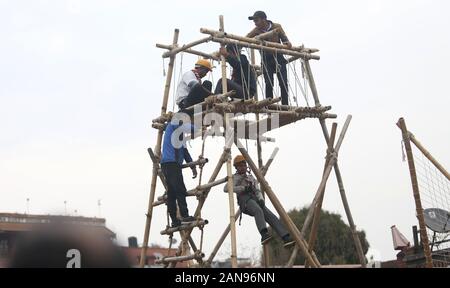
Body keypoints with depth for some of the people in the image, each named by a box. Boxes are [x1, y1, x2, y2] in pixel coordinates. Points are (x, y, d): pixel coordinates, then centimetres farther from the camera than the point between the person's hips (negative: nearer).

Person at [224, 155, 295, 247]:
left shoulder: (251, 178, 33)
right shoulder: (235, 178, 19)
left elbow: (257, 191, 19)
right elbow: (226, 188, -1)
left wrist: (261, 199, -5)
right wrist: (243, 188, -10)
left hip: (255, 199, 5)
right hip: (244, 200, -5)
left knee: (271, 216, -19)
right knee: (258, 211, -37)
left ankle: (286, 238, -33)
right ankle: (264, 234, -58)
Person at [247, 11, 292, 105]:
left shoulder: (277, 27, -5)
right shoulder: (256, 31, -5)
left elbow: (284, 39, 0)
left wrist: (288, 43, -24)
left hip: (278, 58, 0)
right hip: (266, 59, 0)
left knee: (283, 83, -3)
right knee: (269, 84, -7)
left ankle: (285, 106, 3)